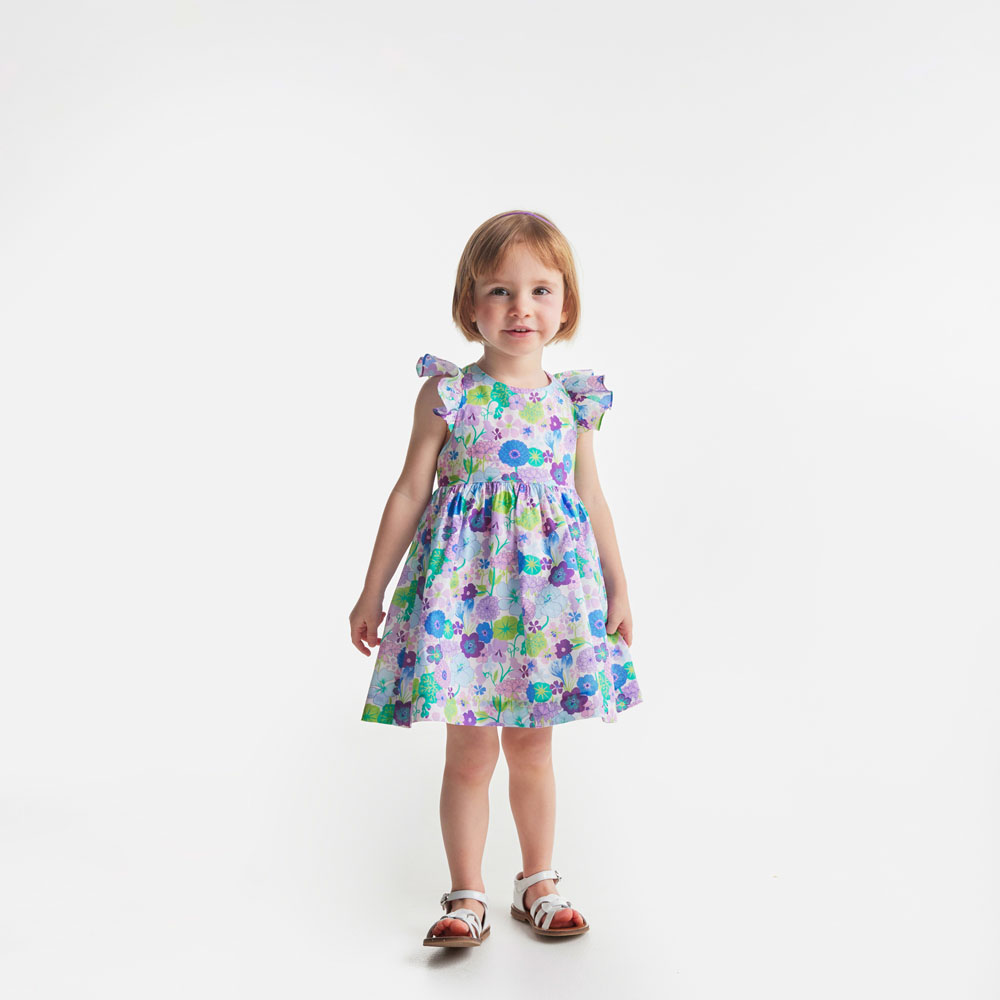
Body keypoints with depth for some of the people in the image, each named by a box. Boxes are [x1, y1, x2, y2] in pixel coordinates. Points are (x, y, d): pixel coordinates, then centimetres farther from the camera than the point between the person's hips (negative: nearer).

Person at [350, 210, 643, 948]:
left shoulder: (572, 402, 4)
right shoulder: (447, 394, -5)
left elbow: (593, 501, 11)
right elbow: (410, 494, -1)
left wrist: (619, 589, 12)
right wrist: (373, 592, 1)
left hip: (551, 586, 3)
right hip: (465, 582, -2)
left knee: (532, 749, 13)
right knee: (470, 753, 2)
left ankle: (539, 883, 30)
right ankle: (468, 897, 18)